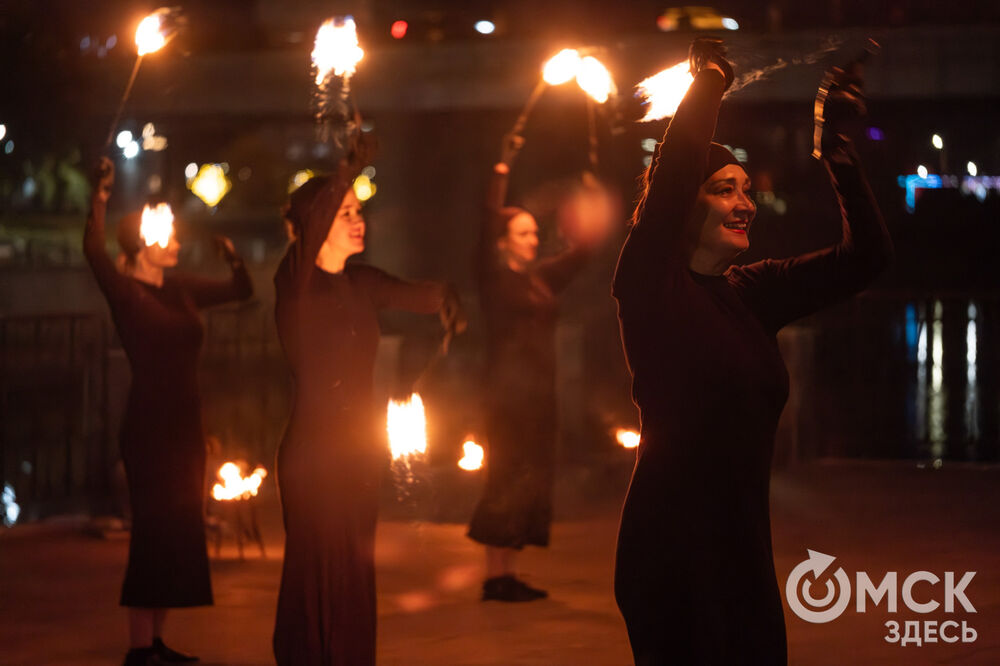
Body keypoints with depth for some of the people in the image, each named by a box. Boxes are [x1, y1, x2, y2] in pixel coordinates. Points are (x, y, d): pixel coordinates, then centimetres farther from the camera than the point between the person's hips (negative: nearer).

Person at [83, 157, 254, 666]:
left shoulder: (180, 290, 12)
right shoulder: (125, 292, -8)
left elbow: (242, 291, 21)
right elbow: (94, 252, -27)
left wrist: (232, 256, 3)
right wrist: (99, 199, -37)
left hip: (185, 425, 8)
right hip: (149, 426, -8)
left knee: (179, 535, 10)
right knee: (154, 533, -9)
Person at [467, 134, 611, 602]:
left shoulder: (542, 278, 15)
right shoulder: (495, 278, -4)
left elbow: (585, 245, 22)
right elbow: (488, 226, -16)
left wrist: (594, 195, 13)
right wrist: (503, 169, -19)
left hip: (539, 396, 7)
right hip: (508, 394, -7)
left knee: (529, 483, 7)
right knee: (508, 480, -9)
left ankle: (507, 574, 11)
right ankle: (495, 576, -6)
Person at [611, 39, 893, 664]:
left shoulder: (754, 294, 10)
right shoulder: (651, 288, -7)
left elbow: (866, 256, 9)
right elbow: (671, 180, -21)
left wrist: (842, 154, 0)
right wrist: (707, 84, -13)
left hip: (743, 549, 6)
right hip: (671, 550, -6)